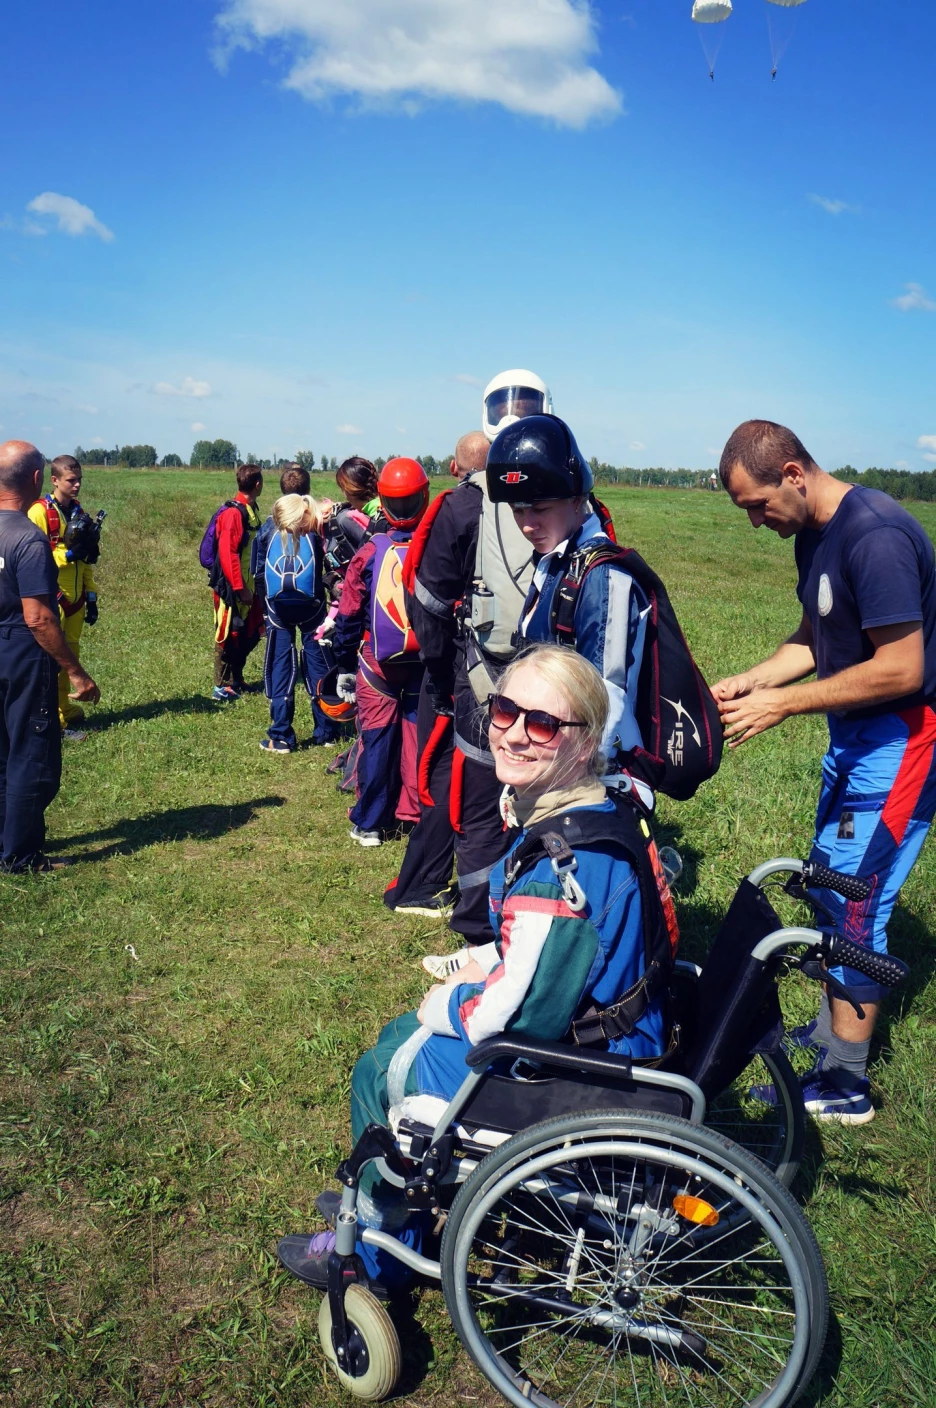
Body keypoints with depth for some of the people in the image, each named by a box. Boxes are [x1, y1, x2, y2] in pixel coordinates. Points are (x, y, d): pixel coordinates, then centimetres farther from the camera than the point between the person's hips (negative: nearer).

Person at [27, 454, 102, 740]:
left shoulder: (78, 513, 13)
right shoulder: (39, 512, -9)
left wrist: (91, 597, 15)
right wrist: (69, 554, -24)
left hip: (75, 598, 7)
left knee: (70, 653, 13)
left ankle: (65, 708, 24)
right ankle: (54, 720, -2)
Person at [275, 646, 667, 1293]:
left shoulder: (569, 857, -32)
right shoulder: (575, 810, 0)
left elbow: (523, 1014, -29)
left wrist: (444, 1006, -11)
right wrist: (473, 973, 4)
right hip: (597, 1025, 9)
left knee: (380, 1072, 5)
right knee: (400, 1033, 21)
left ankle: (375, 1248, 28)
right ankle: (383, 1194, 42)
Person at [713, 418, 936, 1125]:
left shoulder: (876, 535, -24)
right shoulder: (814, 534, 6)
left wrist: (783, 704, -21)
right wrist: (750, 681, -1)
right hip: (855, 733, 10)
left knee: (852, 902, -4)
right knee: (833, 887, 17)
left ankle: (844, 1084, 9)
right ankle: (831, 1029, 34)